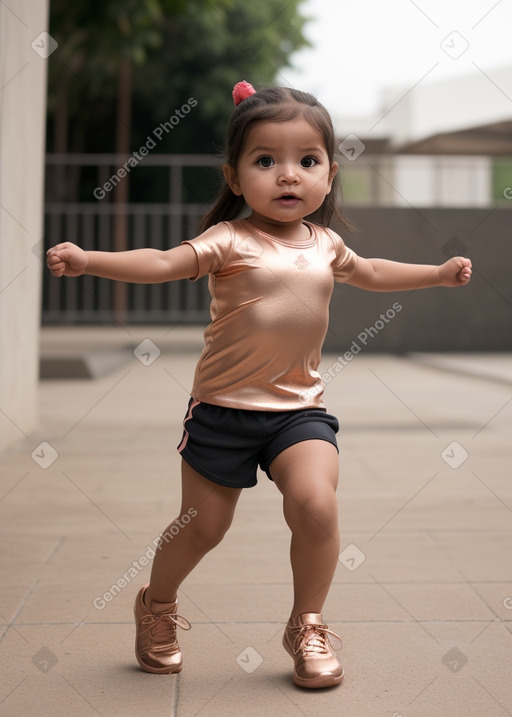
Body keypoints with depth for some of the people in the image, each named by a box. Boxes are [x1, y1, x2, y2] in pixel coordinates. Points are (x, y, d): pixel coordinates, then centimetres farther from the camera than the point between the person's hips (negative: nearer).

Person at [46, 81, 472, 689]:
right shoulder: (230, 241, -11)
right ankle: (156, 605, 36)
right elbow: (161, 263, -24)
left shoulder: (324, 243, 7)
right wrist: (87, 260, -39)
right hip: (223, 408, -3)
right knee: (202, 525, 6)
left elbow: (366, 272, 28)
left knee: (316, 506, -16)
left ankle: (307, 626, 7)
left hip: (300, 409, 4)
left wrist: (439, 272, 32)